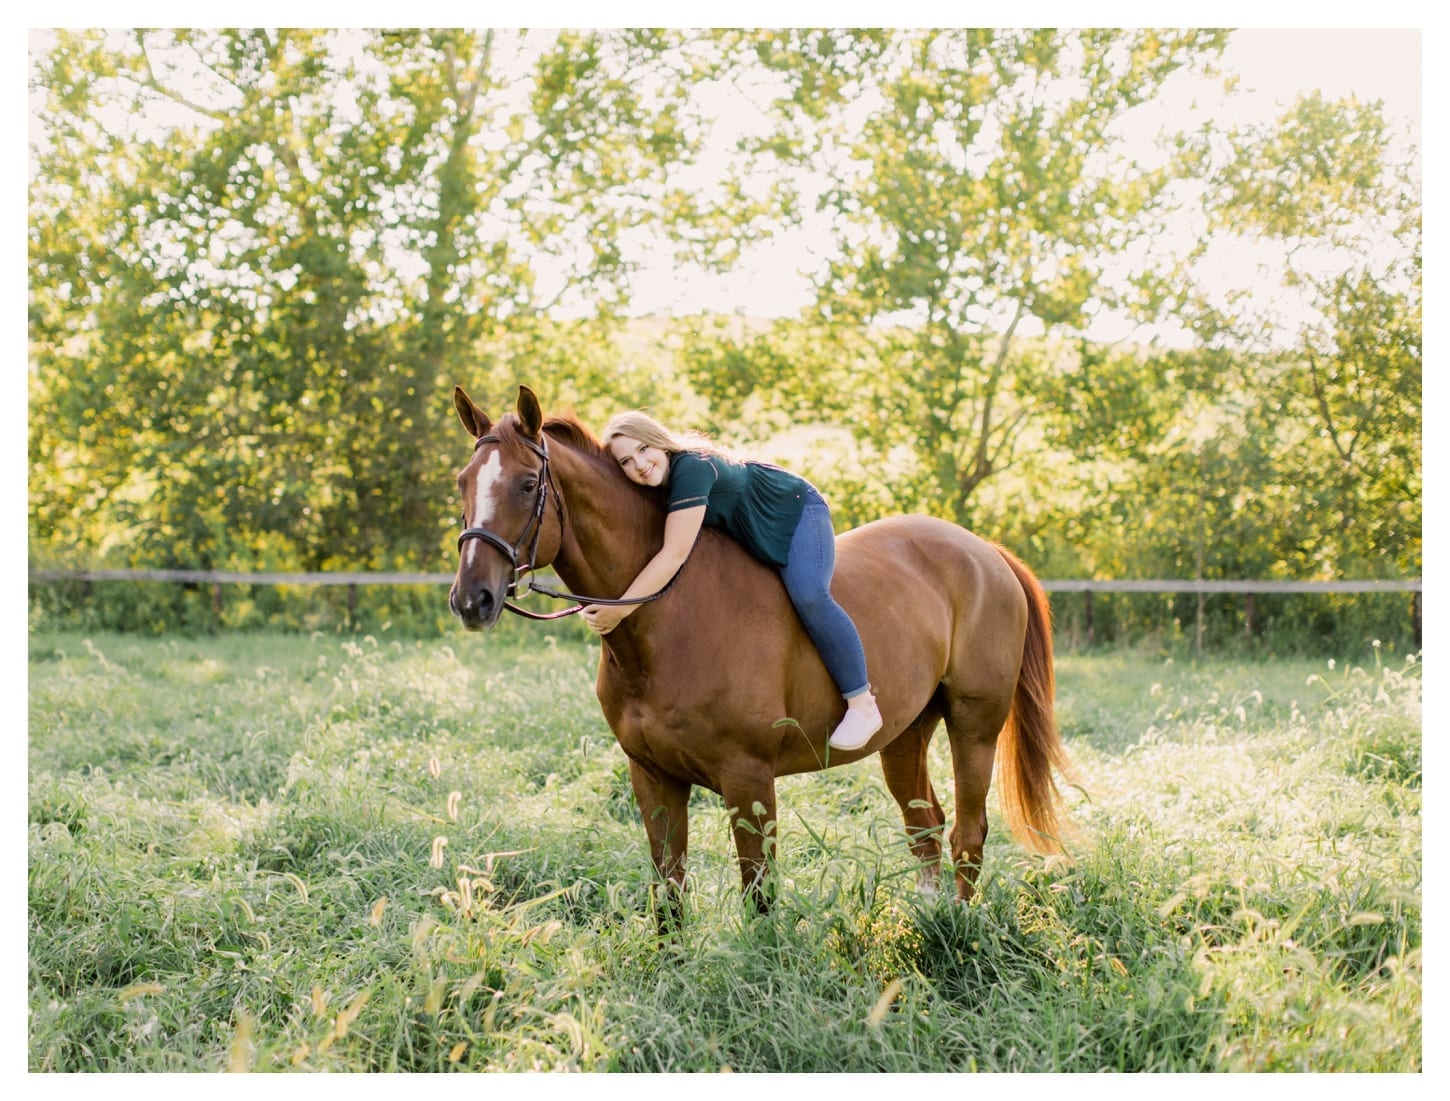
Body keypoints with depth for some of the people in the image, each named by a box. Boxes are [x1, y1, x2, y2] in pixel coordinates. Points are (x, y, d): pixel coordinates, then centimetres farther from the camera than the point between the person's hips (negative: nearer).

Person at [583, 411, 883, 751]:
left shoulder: (691, 469, -38)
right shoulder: (654, 490, -14)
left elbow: (674, 555, -43)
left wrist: (619, 609, -45)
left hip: (797, 509, -9)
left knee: (808, 595, -27)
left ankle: (862, 704, -20)